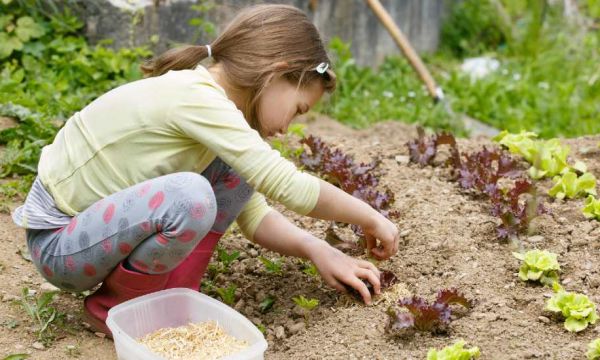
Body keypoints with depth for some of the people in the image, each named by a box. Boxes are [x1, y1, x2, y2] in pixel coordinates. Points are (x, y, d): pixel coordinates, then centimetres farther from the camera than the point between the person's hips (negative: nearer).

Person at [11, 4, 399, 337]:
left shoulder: (211, 103, 3)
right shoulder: (196, 96, -26)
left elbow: (254, 215, 5)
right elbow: (288, 186, -28)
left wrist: (317, 249, -10)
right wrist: (371, 217, -15)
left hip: (103, 218, 8)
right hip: (59, 241, -8)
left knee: (237, 171, 0)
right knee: (189, 196, -33)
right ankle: (115, 306, -7)